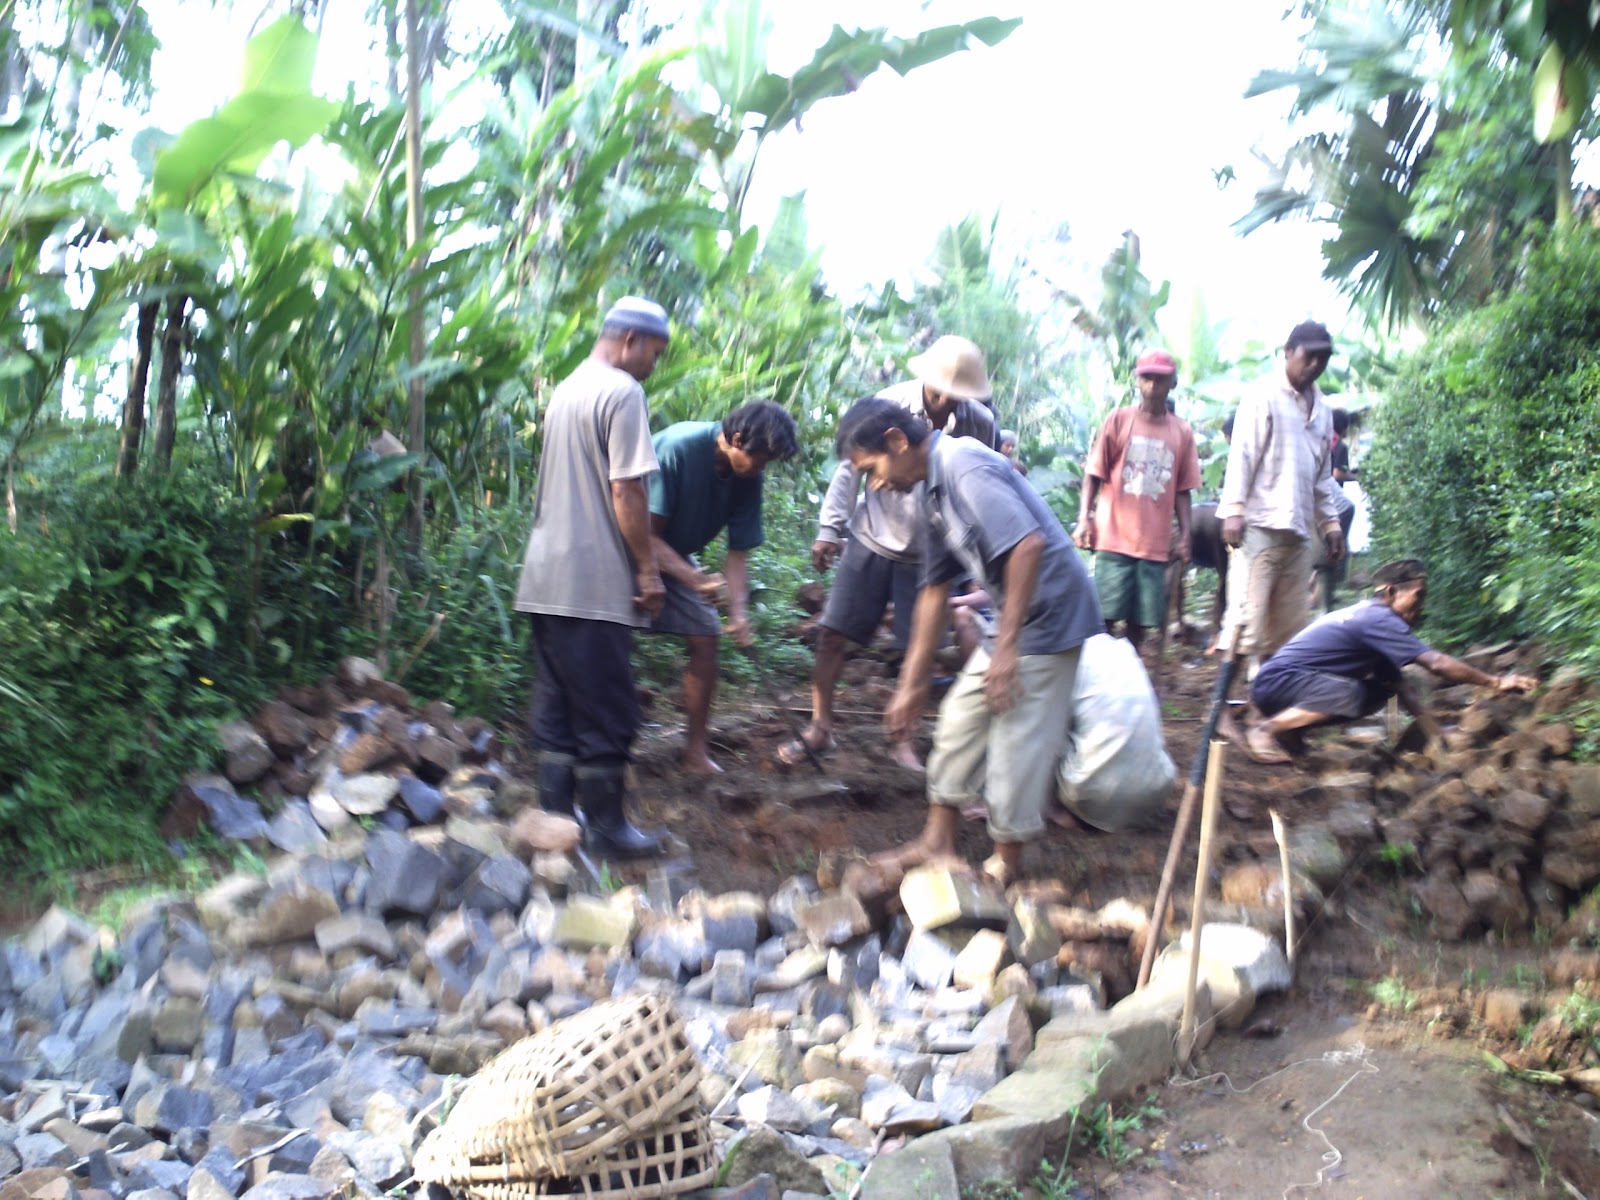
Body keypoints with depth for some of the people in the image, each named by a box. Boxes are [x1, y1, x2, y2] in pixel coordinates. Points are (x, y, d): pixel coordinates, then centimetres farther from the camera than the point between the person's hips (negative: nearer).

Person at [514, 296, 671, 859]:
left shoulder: (566, 390, 18)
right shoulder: (622, 392, -10)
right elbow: (627, 491, -15)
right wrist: (648, 570, -9)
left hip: (546, 579, 9)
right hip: (595, 584, -9)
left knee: (555, 706, 12)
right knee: (606, 711, 0)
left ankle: (558, 815, 18)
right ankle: (607, 827, 8)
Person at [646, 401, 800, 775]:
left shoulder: (748, 478, -12)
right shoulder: (677, 447, -31)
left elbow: (737, 552, -7)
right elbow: (647, 534, -27)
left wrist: (739, 611, -21)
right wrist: (693, 579, -37)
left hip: (678, 556, 6)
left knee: (705, 640, -2)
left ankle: (696, 750, 8)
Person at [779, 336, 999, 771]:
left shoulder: (980, 425, -13)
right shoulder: (891, 404, -15)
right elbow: (851, 467, -6)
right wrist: (830, 529, -7)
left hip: (931, 555, 0)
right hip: (873, 541, 0)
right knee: (832, 633, -1)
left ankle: (903, 739, 21)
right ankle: (820, 728, 13)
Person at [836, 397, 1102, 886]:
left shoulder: (964, 465, -20)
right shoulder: (929, 494, 10)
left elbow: (1028, 544, -30)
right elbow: (934, 591, 15)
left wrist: (1006, 645, -26)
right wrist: (911, 686, 17)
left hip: (1051, 614, -10)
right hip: (1014, 620, 10)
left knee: (1017, 744, -2)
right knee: (959, 720, 14)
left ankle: (1006, 863, 14)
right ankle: (939, 842, 24)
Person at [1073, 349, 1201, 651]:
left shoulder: (1182, 431, 8)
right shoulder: (1118, 420, 2)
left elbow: (1182, 490, 11)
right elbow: (1093, 475, 3)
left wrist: (1184, 535, 5)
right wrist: (1083, 519, -7)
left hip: (1156, 544, 3)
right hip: (1114, 538, -2)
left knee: (1141, 620, 4)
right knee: (1104, 616, -5)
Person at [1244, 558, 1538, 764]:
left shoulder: (1370, 616, 13)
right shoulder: (1379, 619, -16)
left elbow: (1398, 685, 14)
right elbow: (1437, 663, -20)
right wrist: (1496, 682, -13)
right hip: (1276, 681, -10)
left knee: (1377, 695, 6)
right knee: (1349, 693, -32)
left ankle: (1291, 724, 6)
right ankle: (1266, 729, -20)